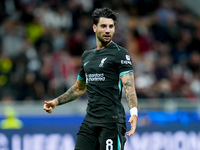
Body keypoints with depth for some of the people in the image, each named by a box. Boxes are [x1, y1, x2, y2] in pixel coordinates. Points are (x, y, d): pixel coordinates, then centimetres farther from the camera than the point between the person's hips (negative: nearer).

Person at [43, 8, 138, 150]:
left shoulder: (120, 54, -4)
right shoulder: (87, 55, 18)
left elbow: (129, 85, -16)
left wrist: (134, 112, -31)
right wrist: (56, 101, 25)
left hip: (112, 121, -6)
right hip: (90, 121, 7)